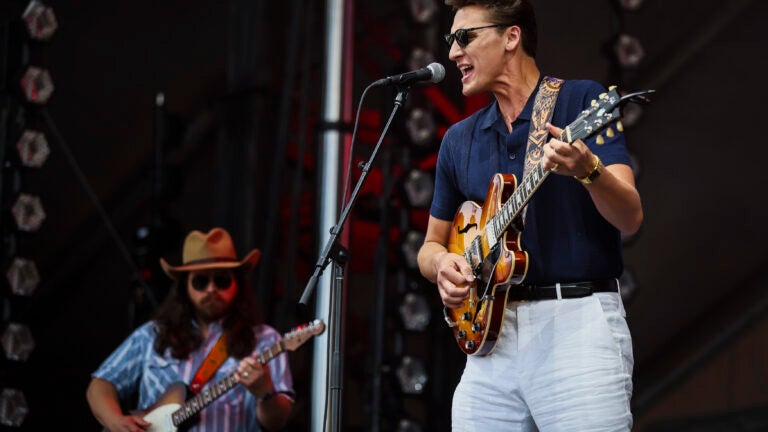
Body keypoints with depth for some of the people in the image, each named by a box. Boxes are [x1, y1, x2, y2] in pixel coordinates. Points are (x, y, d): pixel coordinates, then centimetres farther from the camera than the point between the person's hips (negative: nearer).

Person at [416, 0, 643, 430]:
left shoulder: (582, 101, -1)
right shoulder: (460, 140, 16)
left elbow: (630, 218, -10)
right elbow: (431, 246, 23)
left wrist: (588, 171, -30)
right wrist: (443, 261, 0)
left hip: (578, 321, -5)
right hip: (492, 331, 5)